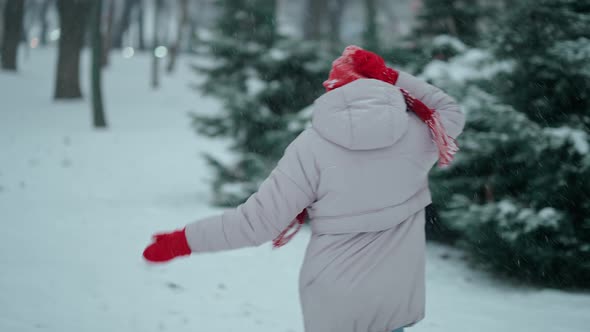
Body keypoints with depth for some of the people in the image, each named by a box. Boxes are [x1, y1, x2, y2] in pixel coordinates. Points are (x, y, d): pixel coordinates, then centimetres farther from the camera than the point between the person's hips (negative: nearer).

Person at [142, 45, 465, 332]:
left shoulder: (312, 145, -12)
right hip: (397, 300, 2)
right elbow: (451, 113, 18)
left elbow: (258, 220, -11)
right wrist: (391, 78, 7)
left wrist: (183, 241, 0)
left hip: (333, 303, -2)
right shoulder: (416, 132, -5)